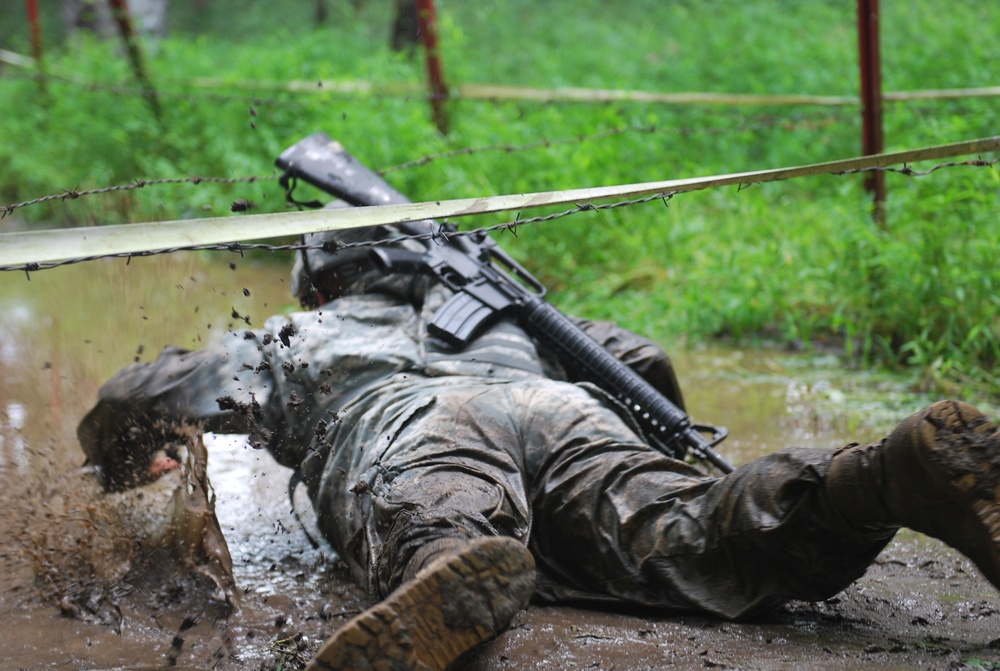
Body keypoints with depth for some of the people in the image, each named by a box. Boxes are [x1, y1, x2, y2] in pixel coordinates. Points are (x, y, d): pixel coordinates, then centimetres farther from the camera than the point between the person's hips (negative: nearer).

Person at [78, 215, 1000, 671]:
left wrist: (129, 476, 59)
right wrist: (658, 461, 65)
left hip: (405, 423, -2)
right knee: (704, 547, -22)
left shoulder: (292, 338, 41)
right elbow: (645, 361, 45)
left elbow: (132, 399, 36)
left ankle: (455, 586, -73)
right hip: (562, 412, 3)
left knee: (439, 546, -35)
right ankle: (898, 473, -49)